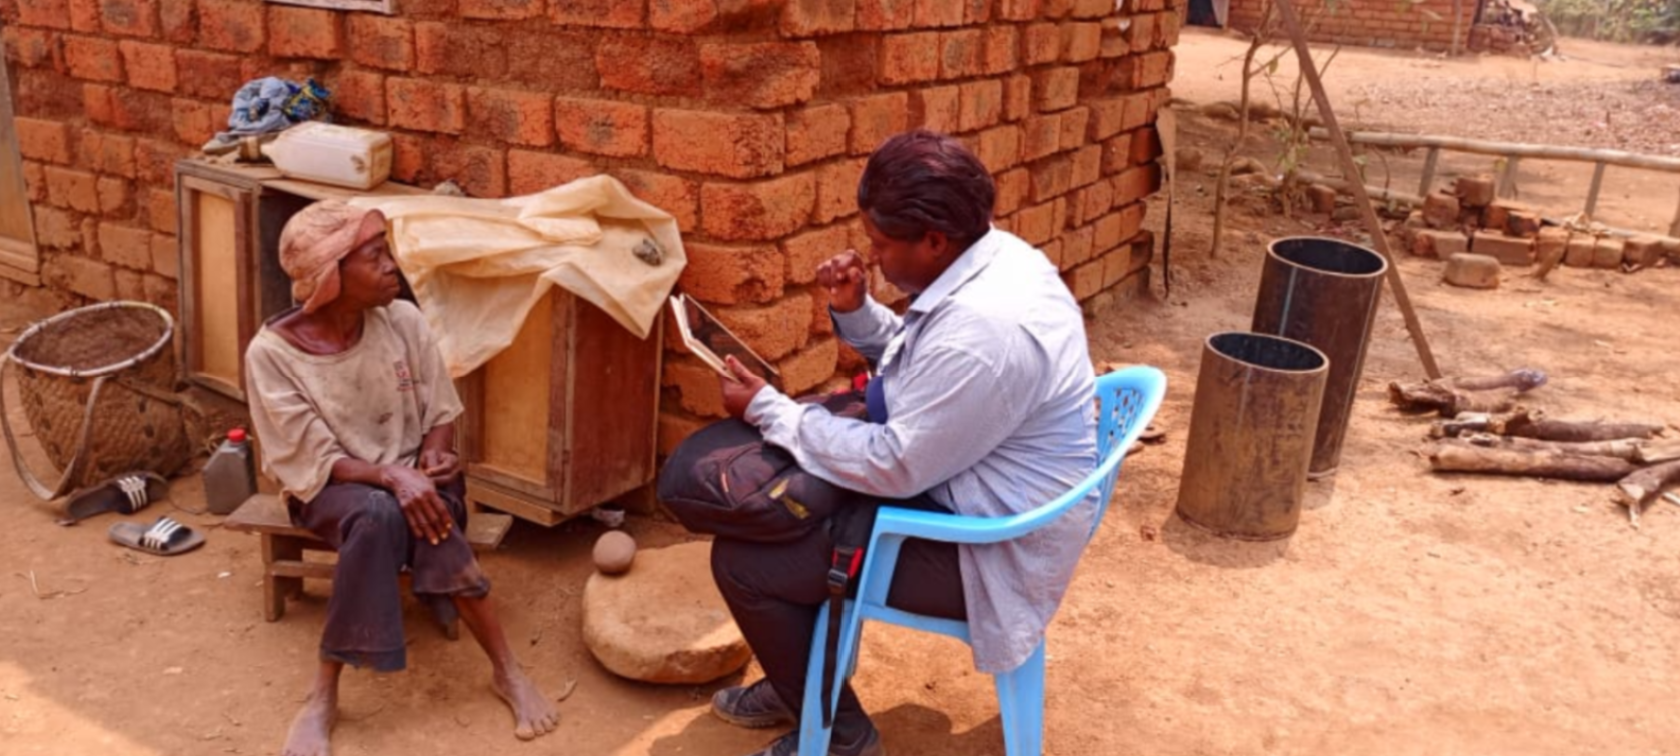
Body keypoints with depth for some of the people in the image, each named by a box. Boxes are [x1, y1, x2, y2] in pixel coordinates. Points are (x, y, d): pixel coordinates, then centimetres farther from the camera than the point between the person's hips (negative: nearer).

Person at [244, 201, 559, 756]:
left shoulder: (402, 321, -7)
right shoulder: (272, 353, -16)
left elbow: (441, 411, 1)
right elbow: (311, 461, -17)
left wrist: (433, 455, -21)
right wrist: (391, 475, -32)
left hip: (410, 473, 2)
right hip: (329, 486, -2)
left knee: (425, 514, -33)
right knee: (377, 514, -36)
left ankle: (507, 671, -22)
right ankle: (324, 697, -25)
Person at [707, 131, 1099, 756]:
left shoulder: (983, 329, -33)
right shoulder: (994, 256, -1)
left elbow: (894, 468, -26)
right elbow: (920, 366, 15)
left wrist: (767, 409, -16)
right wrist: (855, 311, -3)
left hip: (986, 550, -10)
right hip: (965, 492, 10)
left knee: (741, 560, -10)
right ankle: (799, 684, 31)